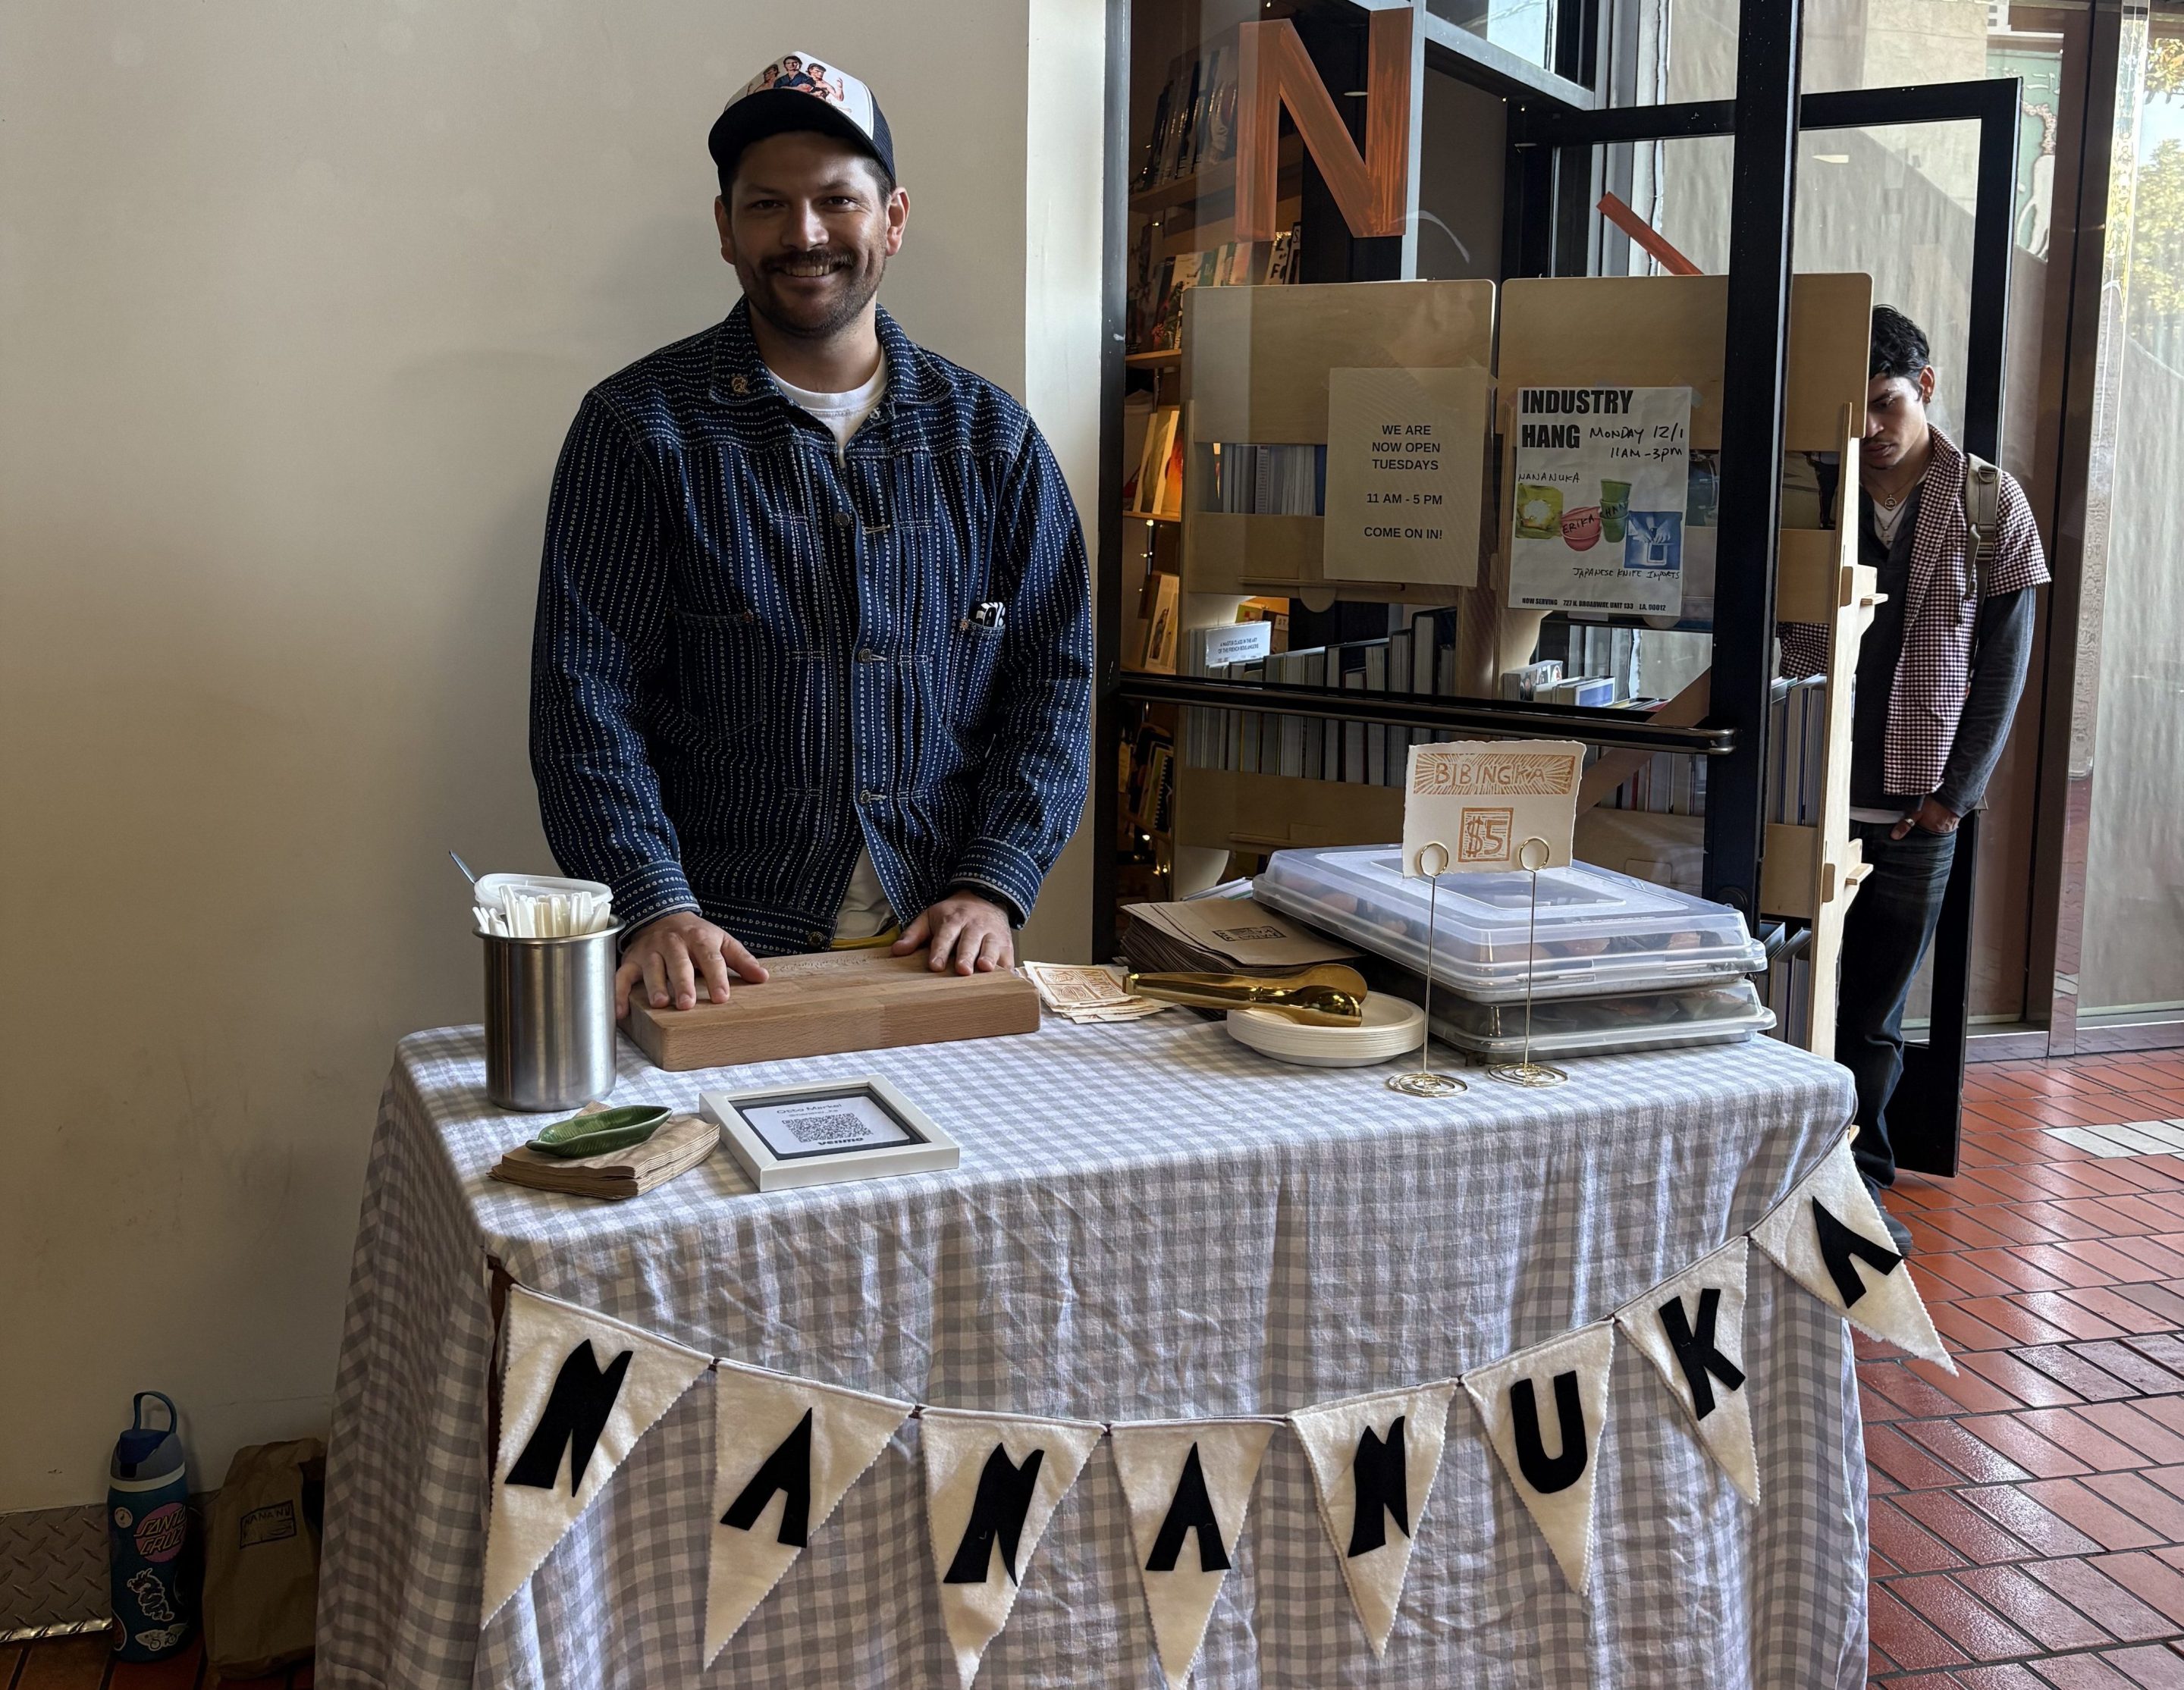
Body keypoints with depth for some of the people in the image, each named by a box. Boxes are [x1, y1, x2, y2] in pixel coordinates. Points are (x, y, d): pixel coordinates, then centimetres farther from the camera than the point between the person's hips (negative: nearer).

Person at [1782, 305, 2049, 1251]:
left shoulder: (1991, 505, 3)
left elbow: (2004, 661, 3)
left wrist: (1956, 791, -4)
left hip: (1917, 802, 0)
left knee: (1878, 1002, 7)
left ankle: (1860, 1175, 19)